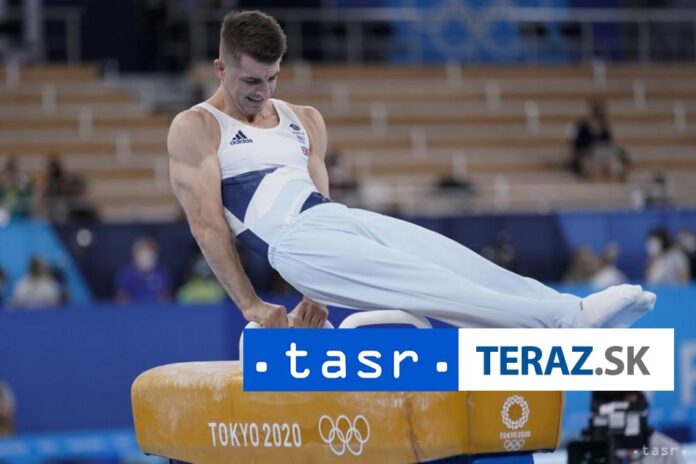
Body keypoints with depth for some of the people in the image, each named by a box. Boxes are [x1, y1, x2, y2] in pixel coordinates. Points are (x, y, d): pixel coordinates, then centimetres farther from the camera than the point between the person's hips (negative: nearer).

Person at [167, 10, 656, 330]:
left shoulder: (302, 121, 23)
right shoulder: (194, 130, 4)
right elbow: (207, 223, -3)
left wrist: (319, 292, 11)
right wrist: (251, 305, -9)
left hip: (345, 217, 7)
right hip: (294, 240, -7)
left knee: (457, 263, -16)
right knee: (419, 282, -25)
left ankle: (575, 313, -30)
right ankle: (565, 320, -38)